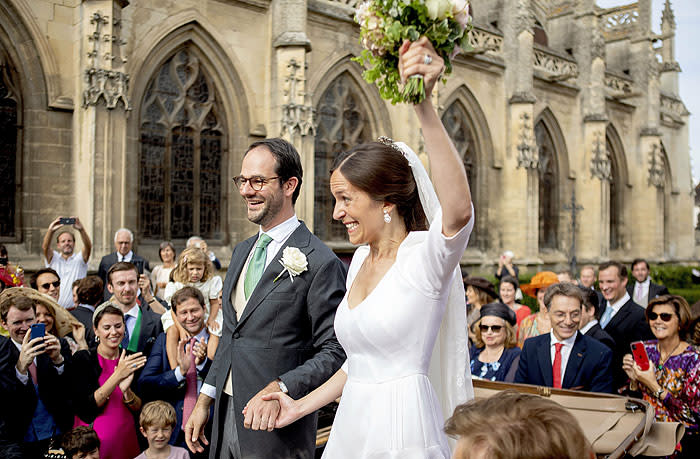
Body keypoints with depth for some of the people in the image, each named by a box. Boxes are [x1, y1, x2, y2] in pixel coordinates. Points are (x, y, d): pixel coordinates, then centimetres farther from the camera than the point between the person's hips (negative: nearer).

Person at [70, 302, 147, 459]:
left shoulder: (132, 360, 2)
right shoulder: (82, 359, -8)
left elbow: (139, 408, 0)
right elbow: (85, 408, -18)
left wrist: (126, 390, -20)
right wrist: (117, 375, -25)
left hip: (126, 440, 3)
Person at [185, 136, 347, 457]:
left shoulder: (320, 262, -15)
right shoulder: (241, 251, 10)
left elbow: (334, 352, -16)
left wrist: (279, 388, -27)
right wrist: (204, 401, 13)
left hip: (276, 428, -7)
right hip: (225, 415, 7)